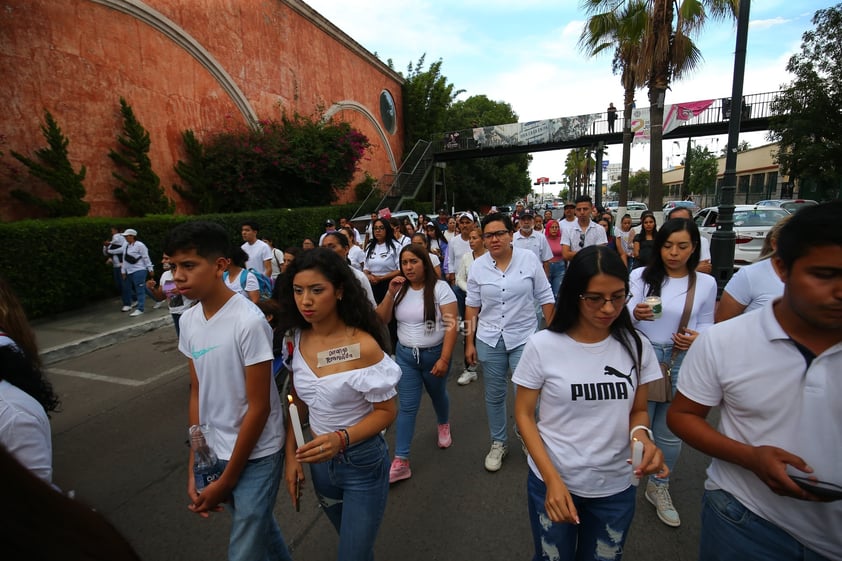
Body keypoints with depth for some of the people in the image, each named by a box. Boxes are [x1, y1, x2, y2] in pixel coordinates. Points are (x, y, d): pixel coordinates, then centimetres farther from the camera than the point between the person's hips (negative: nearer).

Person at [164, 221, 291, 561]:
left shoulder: (249, 322, -23)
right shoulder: (188, 321, -2)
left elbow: (259, 407, -18)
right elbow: (197, 392, 5)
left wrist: (226, 480, -10)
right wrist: (194, 466, 3)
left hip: (255, 455, -6)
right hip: (215, 451, 6)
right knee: (258, 523, 25)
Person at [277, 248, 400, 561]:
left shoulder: (363, 345, -24)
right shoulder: (295, 339, -8)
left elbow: (386, 411, -16)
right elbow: (297, 403, 4)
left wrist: (342, 439, -29)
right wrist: (291, 456, 0)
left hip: (363, 464, -5)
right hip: (319, 460, 5)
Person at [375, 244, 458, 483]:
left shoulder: (440, 287, -15)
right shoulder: (400, 289, -1)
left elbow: (451, 325, -18)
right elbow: (381, 320, -2)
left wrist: (444, 359, -23)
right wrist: (391, 293, -15)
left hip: (434, 354, -2)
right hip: (405, 355, 3)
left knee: (437, 395, 22)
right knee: (407, 407, 3)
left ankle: (443, 425, 54)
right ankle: (401, 461, 10)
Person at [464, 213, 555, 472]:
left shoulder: (529, 259, -6)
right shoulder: (478, 266, -2)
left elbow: (545, 297, -1)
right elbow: (472, 305, 4)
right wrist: (469, 342, 4)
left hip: (524, 337, -2)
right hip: (489, 339, 2)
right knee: (494, 395, 14)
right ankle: (498, 443, 34)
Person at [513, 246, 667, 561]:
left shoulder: (636, 346, -8)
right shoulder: (543, 345, -17)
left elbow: (638, 410, 4)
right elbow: (523, 414, -9)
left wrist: (641, 435, -18)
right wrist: (552, 479, -16)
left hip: (616, 487, 3)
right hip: (551, 482, -2)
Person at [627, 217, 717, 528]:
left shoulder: (706, 283, 1)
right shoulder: (640, 276, -5)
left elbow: (706, 324, 9)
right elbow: (626, 315, -11)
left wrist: (696, 338, -13)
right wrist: (636, 313, -34)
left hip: (682, 362, 2)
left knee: (670, 433, 16)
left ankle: (659, 488, 39)